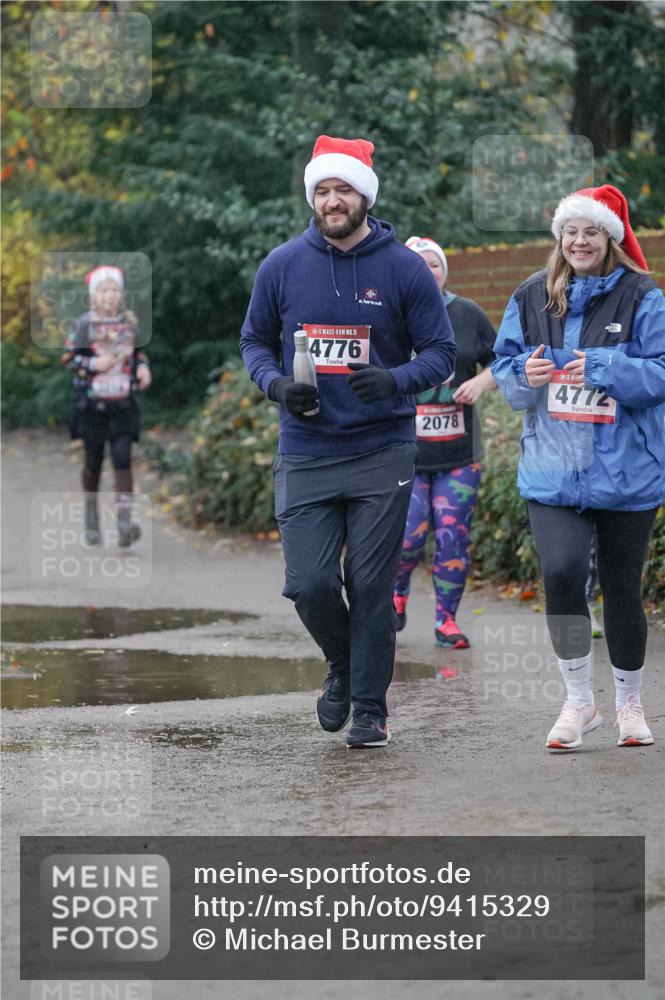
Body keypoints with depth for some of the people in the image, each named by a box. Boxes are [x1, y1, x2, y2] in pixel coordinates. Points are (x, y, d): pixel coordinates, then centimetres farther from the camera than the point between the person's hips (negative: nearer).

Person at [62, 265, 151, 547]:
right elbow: (68, 357, -3)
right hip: (91, 404, -1)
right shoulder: (84, 324, -4)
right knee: (93, 462, 8)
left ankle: (125, 523, -19)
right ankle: (91, 520, 26)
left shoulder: (129, 322, 5)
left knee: (122, 460, -11)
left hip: (122, 404, 1)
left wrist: (142, 367, -1)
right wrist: (93, 364, -19)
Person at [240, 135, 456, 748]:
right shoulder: (282, 267, 4)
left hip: (382, 452, -2)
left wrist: (394, 381, -19)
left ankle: (371, 707, 12)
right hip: (305, 454, 2)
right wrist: (276, 384, -7)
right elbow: (255, 341, 14)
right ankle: (342, 667, 25)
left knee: (372, 586, -2)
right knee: (310, 583, -5)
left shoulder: (404, 269, -2)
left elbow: (440, 352, 1)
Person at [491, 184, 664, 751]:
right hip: (552, 470, 2)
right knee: (561, 572, -17)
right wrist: (526, 374, -8)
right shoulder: (533, 299, 7)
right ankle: (579, 701, -1)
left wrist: (605, 368, -19)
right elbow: (504, 365, 14)